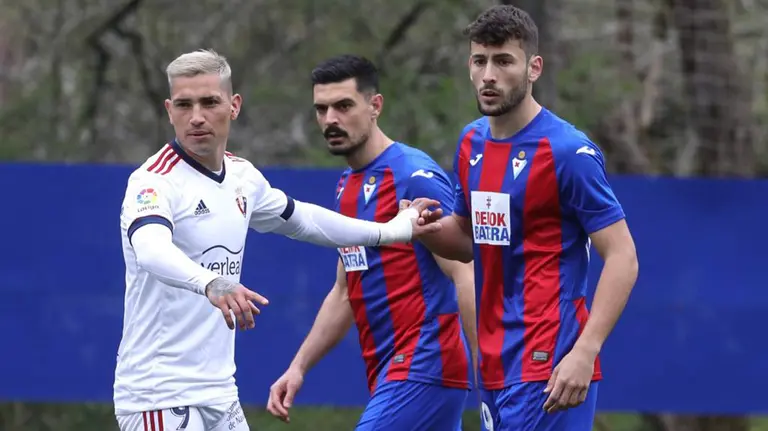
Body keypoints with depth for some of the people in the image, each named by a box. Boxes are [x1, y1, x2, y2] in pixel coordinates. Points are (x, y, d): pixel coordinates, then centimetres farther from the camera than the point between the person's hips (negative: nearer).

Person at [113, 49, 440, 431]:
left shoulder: (243, 177, 9)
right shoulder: (154, 181, -15)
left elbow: (300, 219, 29)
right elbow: (151, 251, -36)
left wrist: (388, 231, 33)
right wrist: (211, 283, -53)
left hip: (220, 395, 8)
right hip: (160, 397, -8)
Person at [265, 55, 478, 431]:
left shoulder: (415, 177, -11)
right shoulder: (347, 187, 16)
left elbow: (465, 275, -16)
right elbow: (345, 293, 24)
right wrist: (298, 367, 19)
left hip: (422, 370, -9)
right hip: (389, 372, 9)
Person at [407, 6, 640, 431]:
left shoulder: (567, 151, -12)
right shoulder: (472, 142, 11)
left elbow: (622, 259, -13)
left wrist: (584, 352, -23)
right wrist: (429, 229, 1)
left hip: (549, 370, -8)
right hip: (494, 368, 8)